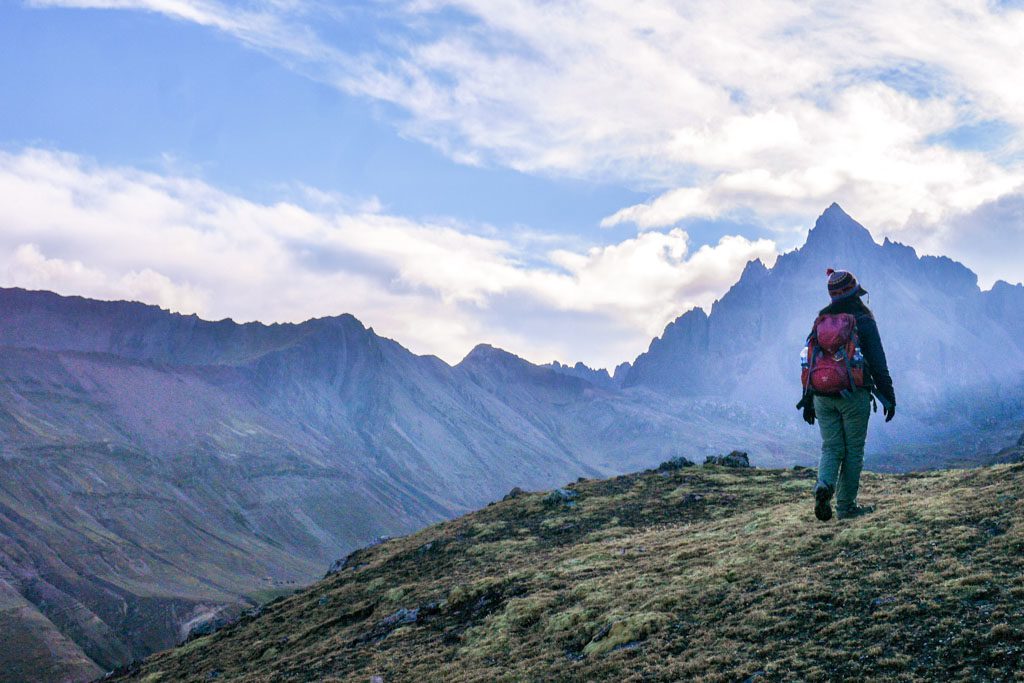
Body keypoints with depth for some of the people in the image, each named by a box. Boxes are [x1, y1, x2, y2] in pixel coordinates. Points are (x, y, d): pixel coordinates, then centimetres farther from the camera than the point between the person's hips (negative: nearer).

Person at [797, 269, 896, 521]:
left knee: (832, 447, 10)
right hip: (853, 395, -3)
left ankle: (824, 486, -17)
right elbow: (878, 364, -7)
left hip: (823, 396, 4)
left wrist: (808, 399, 15)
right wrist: (889, 396, 2)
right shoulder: (864, 320, -6)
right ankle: (846, 506, 10)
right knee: (853, 450, 7)